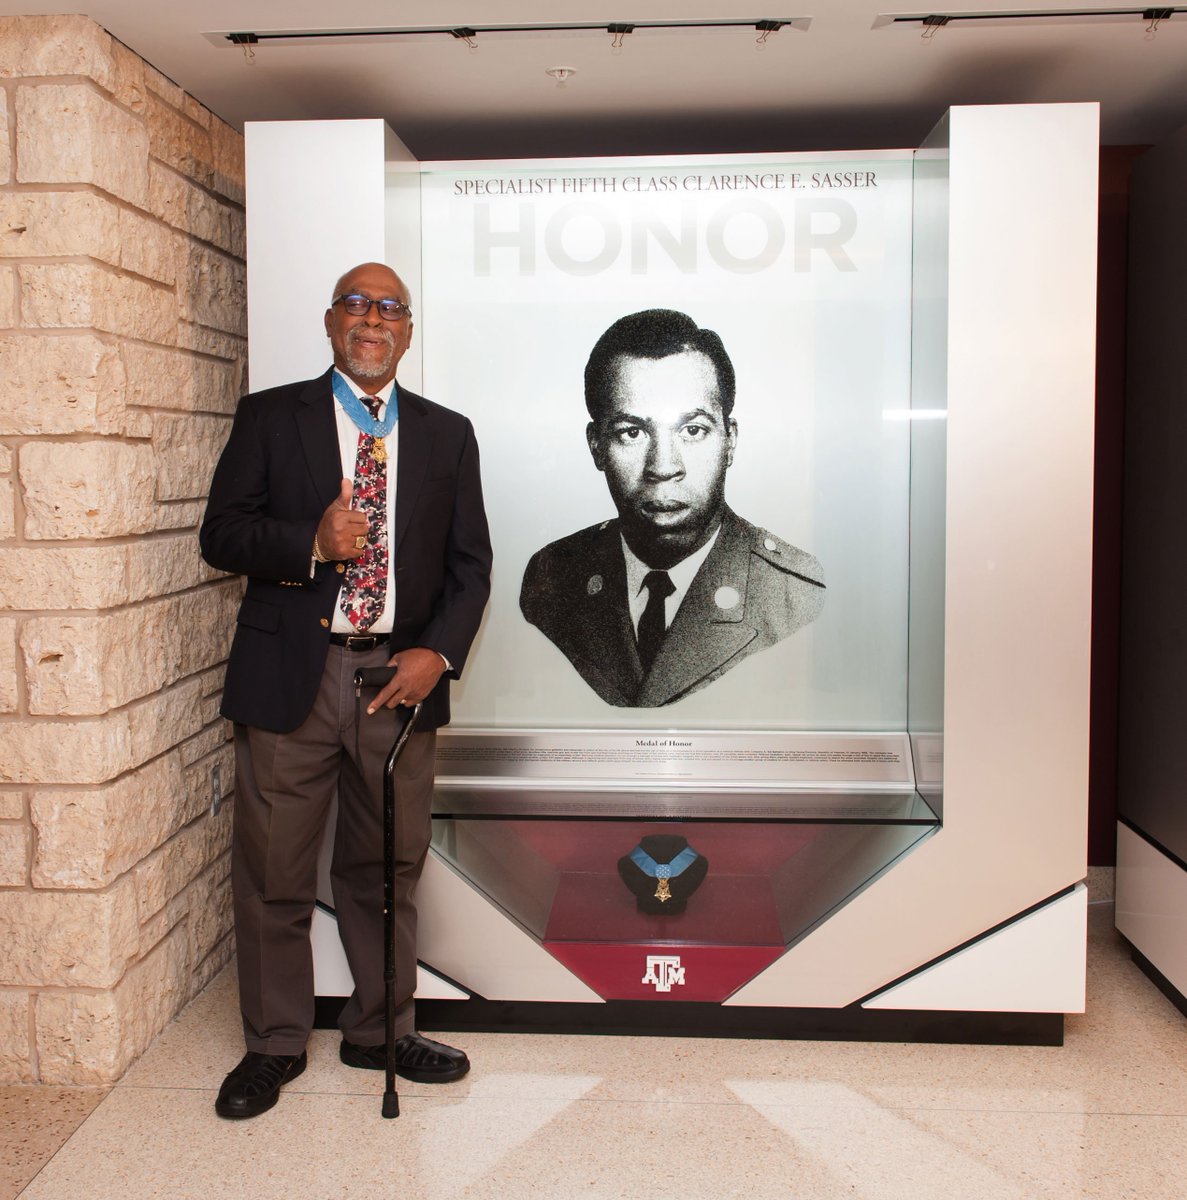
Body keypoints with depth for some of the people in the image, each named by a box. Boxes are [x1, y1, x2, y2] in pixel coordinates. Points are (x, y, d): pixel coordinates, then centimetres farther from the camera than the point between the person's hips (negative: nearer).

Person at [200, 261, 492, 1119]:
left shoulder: (447, 434, 11)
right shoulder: (269, 417, 6)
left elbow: (470, 561, 7)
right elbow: (222, 534, 1)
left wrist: (439, 652, -8)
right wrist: (311, 542, -17)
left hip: (403, 677, 2)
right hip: (291, 676, -1)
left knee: (388, 869, 12)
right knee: (275, 872, 6)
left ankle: (381, 1031, 31)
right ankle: (275, 1044, 25)